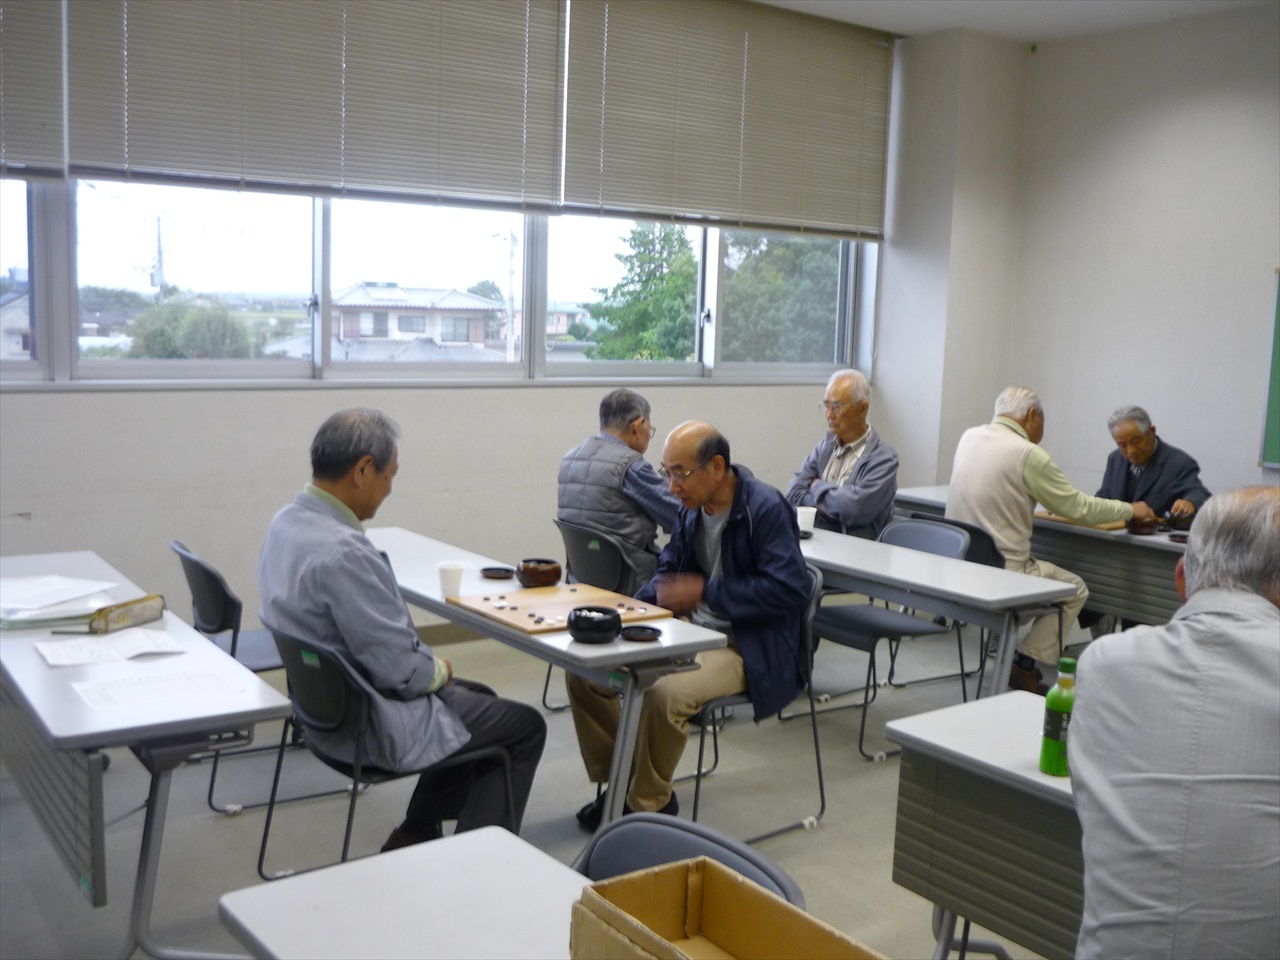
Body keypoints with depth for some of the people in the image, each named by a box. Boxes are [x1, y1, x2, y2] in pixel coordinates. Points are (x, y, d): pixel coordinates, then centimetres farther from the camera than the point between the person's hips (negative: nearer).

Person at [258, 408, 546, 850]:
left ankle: (415, 837, 33)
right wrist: (439, 669, -6)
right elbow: (400, 671, -27)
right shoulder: (344, 553, -33)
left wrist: (428, 663, 7)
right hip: (374, 726, -10)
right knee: (525, 727, 7)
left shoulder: (287, 522, -1)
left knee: (477, 697, 28)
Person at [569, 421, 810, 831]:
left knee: (665, 694, -34)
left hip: (747, 648, -8)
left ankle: (647, 804, -8)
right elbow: (669, 569, 19)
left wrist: (706, 591, -21)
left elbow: (790, 589, -23)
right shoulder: (691, 508, 5)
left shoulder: (767, 509, -17)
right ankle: (619, 782, 12)